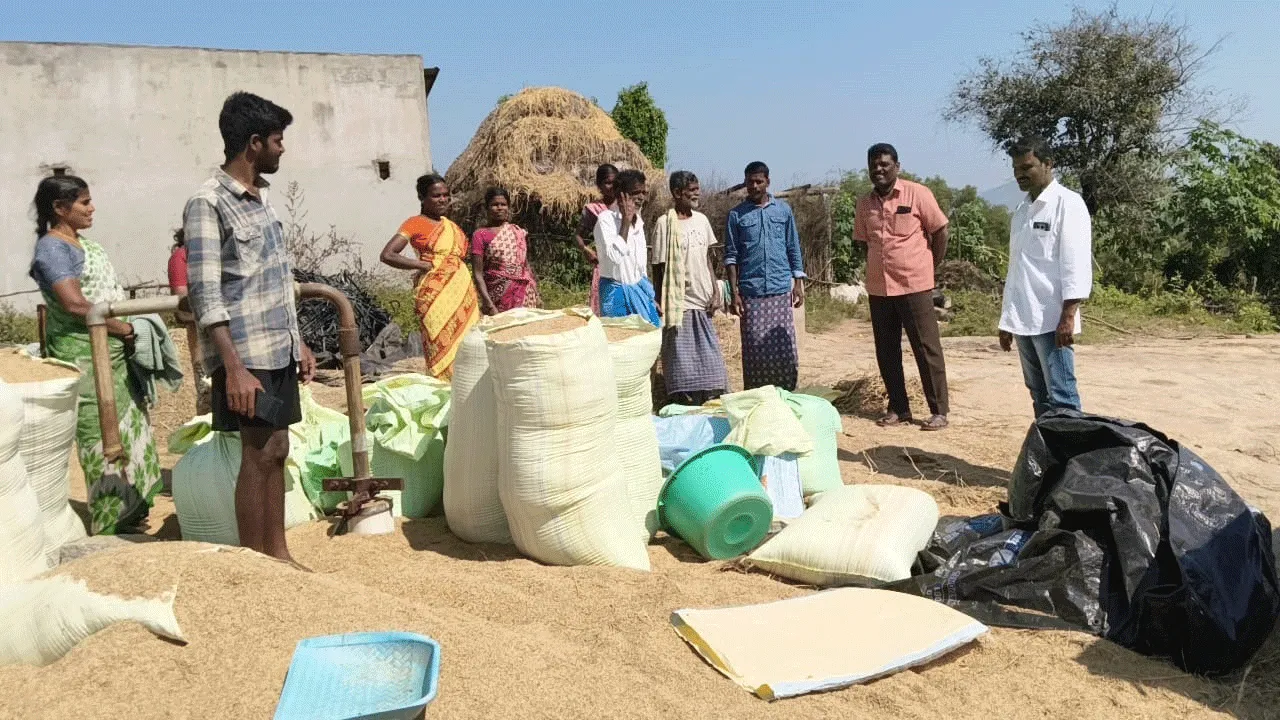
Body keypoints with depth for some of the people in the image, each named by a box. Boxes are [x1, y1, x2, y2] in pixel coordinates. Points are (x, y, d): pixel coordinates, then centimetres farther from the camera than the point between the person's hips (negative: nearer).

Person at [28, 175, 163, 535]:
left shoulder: (83, 242, 15)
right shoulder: (52, 248, -13)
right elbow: (75, 304, -23)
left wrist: (128, 330, 5)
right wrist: (125, 329, -16)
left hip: (116, 352, 9)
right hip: (84, 357, -9)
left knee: (129, 430, 15)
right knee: (103, 438, -5)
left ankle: (128, 512, 27)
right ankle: (109, 529, 3)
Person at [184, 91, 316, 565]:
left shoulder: (261, 194, 13)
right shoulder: (207, 203, -13)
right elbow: (205, 296, -17)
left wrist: (299, 342, 17)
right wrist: (233, 368, -21)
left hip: (279, 350, 8)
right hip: (247, 355, -8)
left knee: (277, 452, 12)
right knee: (257, 457, -2)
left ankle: (278, 554, 22)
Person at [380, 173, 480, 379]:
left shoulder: (451, 225, 19)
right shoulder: (416, 223, 0)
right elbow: (387, 255, -9)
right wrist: (425, 265, -9)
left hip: (463, 293, 6)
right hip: (436, 294, -6)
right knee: (442, 347, -7)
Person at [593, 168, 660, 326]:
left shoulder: (638, 220, 10)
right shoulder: (606, 219, -13)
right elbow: (615, 256, -28)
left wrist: (650, 296, 20)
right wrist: (626, 221, -23)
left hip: (640, 289, 7)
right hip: (617, 291, -7)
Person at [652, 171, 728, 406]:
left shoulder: (701, 220, 9)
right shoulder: (665, 224, -9)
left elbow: (708, 259, 14)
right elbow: (658, 268, -7)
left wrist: (716, 292, 5)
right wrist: (660, 307, -8)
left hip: (703, 302, 6)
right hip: (680, 304, -6)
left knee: (710, 358, 9)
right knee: (682, 365, 0)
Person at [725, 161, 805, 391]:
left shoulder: (783, 211, 9)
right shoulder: (737, 214, 4)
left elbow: (793, 250, 11)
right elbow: (731, 256, 3)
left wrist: (798, 284, 4)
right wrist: (734, 292, -4)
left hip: (781, 289, 1)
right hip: (751, 293, -1)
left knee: (784, 346, 1)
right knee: (754, 348, 1)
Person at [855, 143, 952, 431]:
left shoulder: (917, 194, -6)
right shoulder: (864, 203, 7)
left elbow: (940, 230, -1)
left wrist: (930, 267, 3)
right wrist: (882, 266, 11)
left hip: (914, 285, -5)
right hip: (878, 288, 5)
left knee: (927, 348, 1)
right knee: (886, 351, 10)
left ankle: (939, 410, 9)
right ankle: (898, 408, 22)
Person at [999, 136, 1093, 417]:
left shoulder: (1067, 203, -5)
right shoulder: (1022, 210, 16)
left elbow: (1076, 264, -12)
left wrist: (1068, 316, -20)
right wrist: (1007, 320, 14)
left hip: (1052, 320, -7)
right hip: (1024, 320, 7)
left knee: (1061, 398, -7)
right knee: (1039, 396, 12)